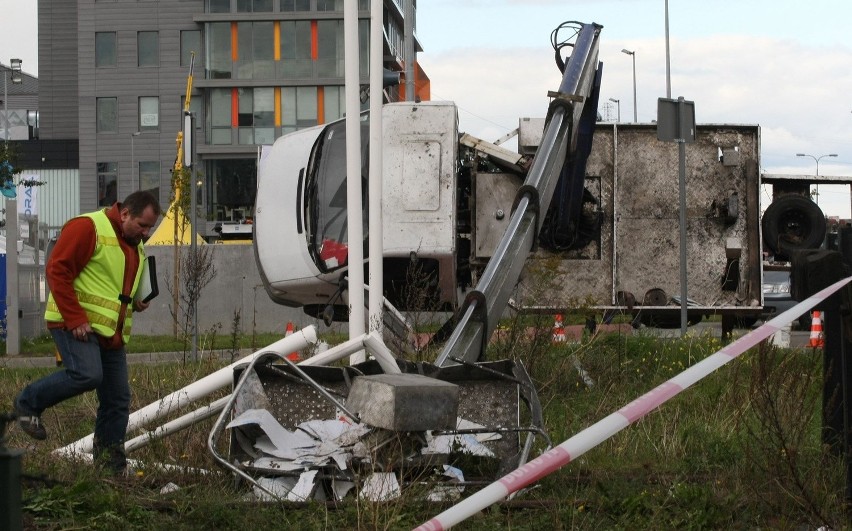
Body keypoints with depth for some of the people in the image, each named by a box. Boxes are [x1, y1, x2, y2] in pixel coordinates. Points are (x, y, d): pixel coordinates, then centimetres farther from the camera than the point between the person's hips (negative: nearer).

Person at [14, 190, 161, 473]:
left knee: (118, 399, 4)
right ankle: (28, 403, -3)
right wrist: (75, 319, -20)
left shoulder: (135, 244, 19)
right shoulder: (87, 227, -10)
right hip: (75, 324, -8)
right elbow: (57, 270, -16)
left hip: (112, 332, 8)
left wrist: (135, 302, 12)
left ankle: (111, 465, 13)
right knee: (87, 374, -27)